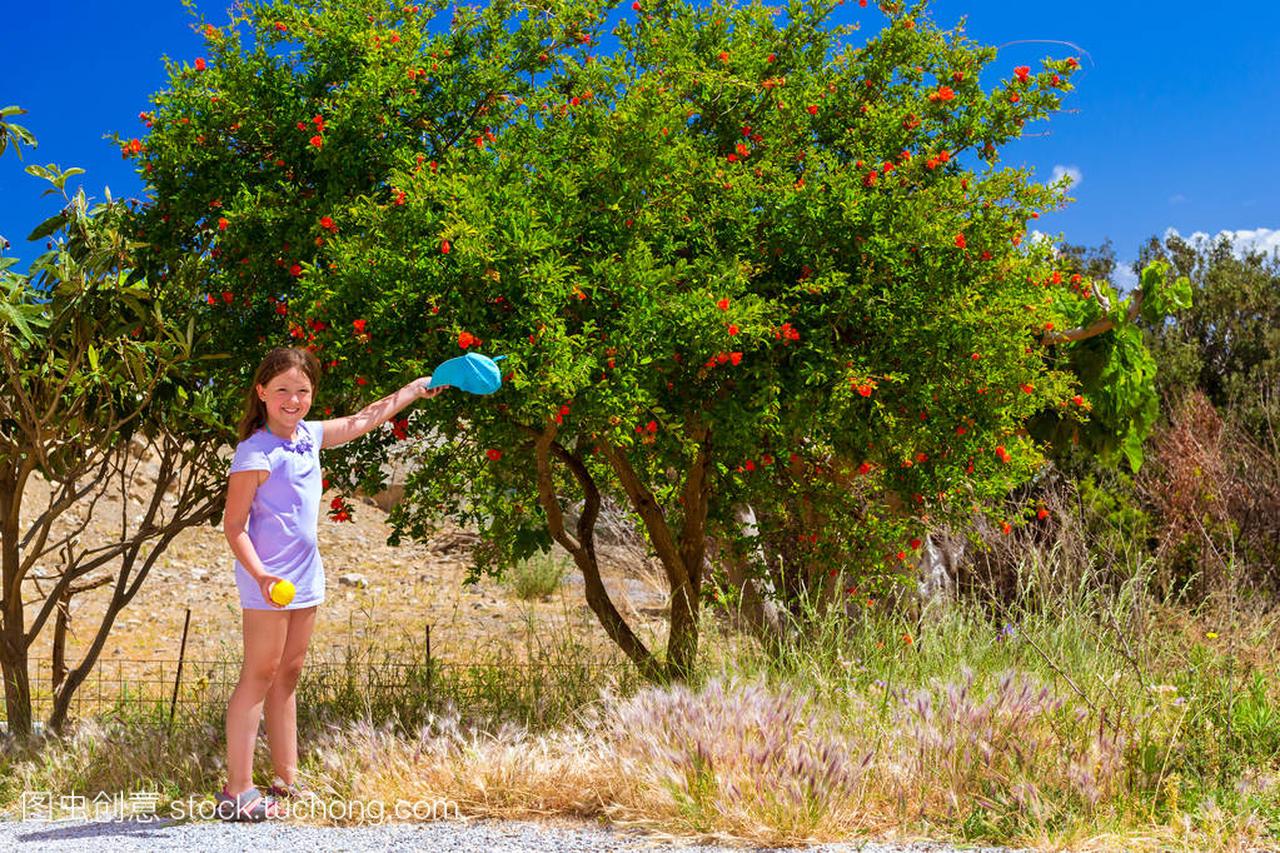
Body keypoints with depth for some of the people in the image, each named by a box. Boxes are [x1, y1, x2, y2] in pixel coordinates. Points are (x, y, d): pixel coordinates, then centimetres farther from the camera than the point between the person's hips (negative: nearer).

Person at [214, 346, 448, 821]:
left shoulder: (309, 435, 9)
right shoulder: (255, 453, -15)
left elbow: (363, 420, 24)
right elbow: (233, 524, -16)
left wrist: (417, 389, 30)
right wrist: (260, 574, -29)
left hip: (305, 577, 8)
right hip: (269, 580, -8)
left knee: (287, 675, 13)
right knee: (259, 675, -6)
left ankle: (286, 781, 21)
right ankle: (237, 791, -3)